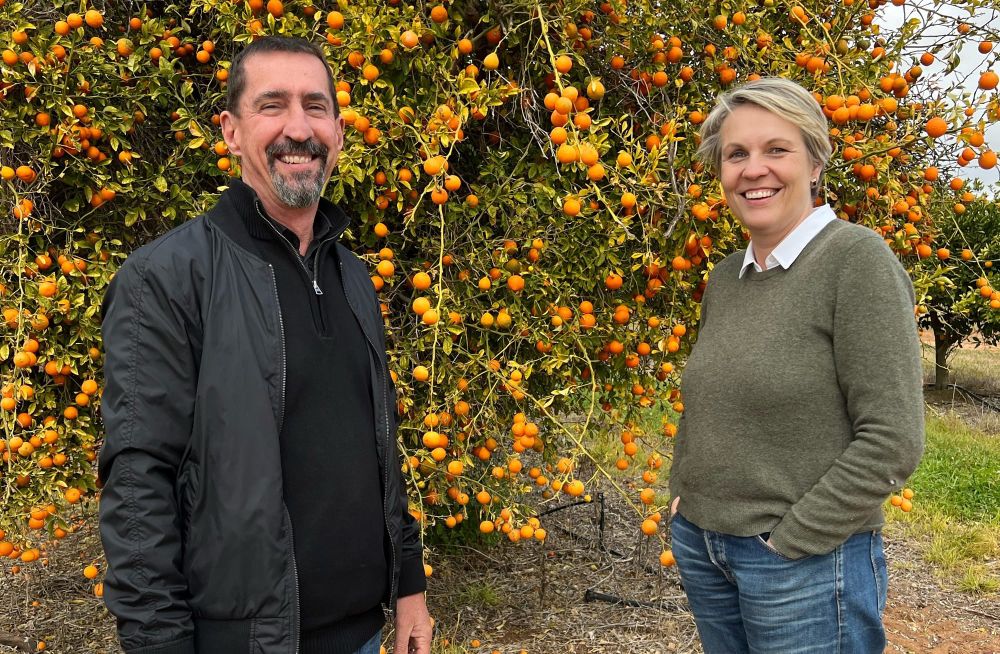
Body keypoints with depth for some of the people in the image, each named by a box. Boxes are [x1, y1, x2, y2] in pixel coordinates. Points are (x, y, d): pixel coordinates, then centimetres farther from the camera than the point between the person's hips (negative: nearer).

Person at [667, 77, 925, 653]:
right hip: (700, 548, 6)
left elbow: (892, 442, -18)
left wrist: (789, 540, -15)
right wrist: (685, 495, 6)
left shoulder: (858, 259, -14)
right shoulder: (725, 278, 6)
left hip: (808, 563, -6)